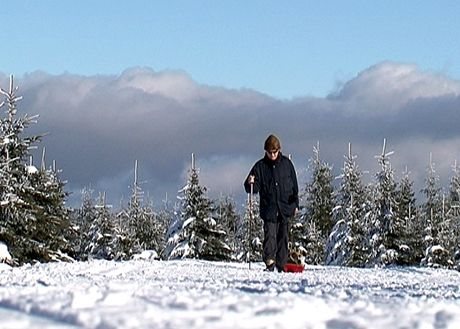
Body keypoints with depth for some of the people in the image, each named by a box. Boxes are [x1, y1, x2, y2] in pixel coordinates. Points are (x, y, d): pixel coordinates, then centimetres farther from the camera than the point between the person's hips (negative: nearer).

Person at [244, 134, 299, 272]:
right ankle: (269, 263, -19)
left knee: (283, 236, 5)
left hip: (285, 208, 1)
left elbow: (294, 185, 12)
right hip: (269, 208, -1)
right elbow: (254, 188, 2)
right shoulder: (260, 166, 3)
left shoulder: (286, 164, 6)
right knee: (270, 234, -13)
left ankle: (282, 265, 11)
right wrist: (250, 184, -21)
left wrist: (295, 203, 9)